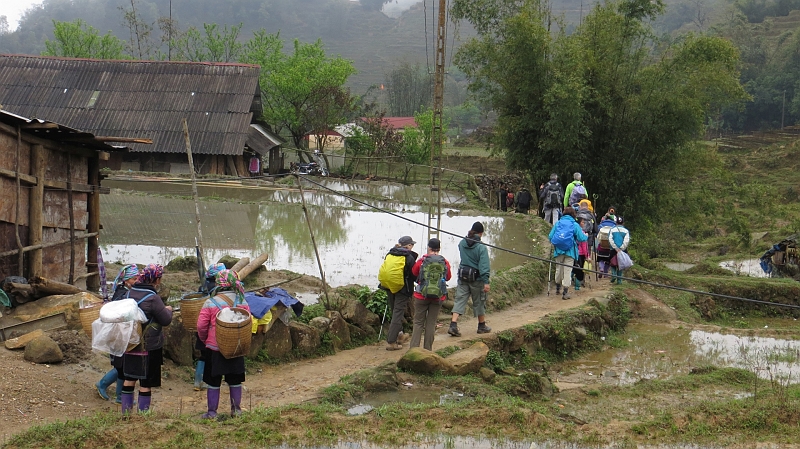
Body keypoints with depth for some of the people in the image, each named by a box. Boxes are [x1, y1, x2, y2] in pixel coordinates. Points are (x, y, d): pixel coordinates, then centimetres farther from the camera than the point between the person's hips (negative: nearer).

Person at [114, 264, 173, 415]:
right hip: (148, 346, -6)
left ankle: (126, 412, 21)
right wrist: (168, 310, 10)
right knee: (146, 383, 3)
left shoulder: (130, 293, 2)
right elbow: (166, 320, -12)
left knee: (129, 379, 16)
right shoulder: (153, 298, -18)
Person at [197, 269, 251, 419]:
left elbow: (201, 326, -9)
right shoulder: (242, 303, -3)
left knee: (213, 382, 7)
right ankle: (236, 409, 23)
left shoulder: (210, 303, -12)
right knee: (235, 381, 15)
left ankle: (212, 412, 13)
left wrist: (204, 340, 10)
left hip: (214, 349, -3)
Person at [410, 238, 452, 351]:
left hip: (421, 296, -1)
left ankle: (414, 349, -2)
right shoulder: (445, 263, -2)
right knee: (431, 323, 9)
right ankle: (428, 350, 10)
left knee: (418, 322, 5)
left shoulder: (421, 261, -7)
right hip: (438, 297, 2)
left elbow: (414, 272, 9)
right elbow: (448, 277, 10)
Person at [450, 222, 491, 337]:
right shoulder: (481, 247, -15)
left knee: (460, 300, 4)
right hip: (476, 278, -4)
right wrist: (486, 282, -16)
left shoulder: (462, 243, 1)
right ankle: (482, 326, 26)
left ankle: (453, 325, -10)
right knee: (479, 302, 12)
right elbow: (484, 266, -16)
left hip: (462, 277, 4)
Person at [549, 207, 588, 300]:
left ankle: (558, 288, 34)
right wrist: (586, 236, 16)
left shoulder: (557, 223, 4)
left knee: (558, 269, 18)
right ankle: (565, 291, -6)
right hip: (570, 251, -3)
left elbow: (550, 236, 3)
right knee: (567, 270, -2)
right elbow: (582, 238, -7)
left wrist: (554, 243, 23)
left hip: (558, 250, 3)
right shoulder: (575, 225, -3)